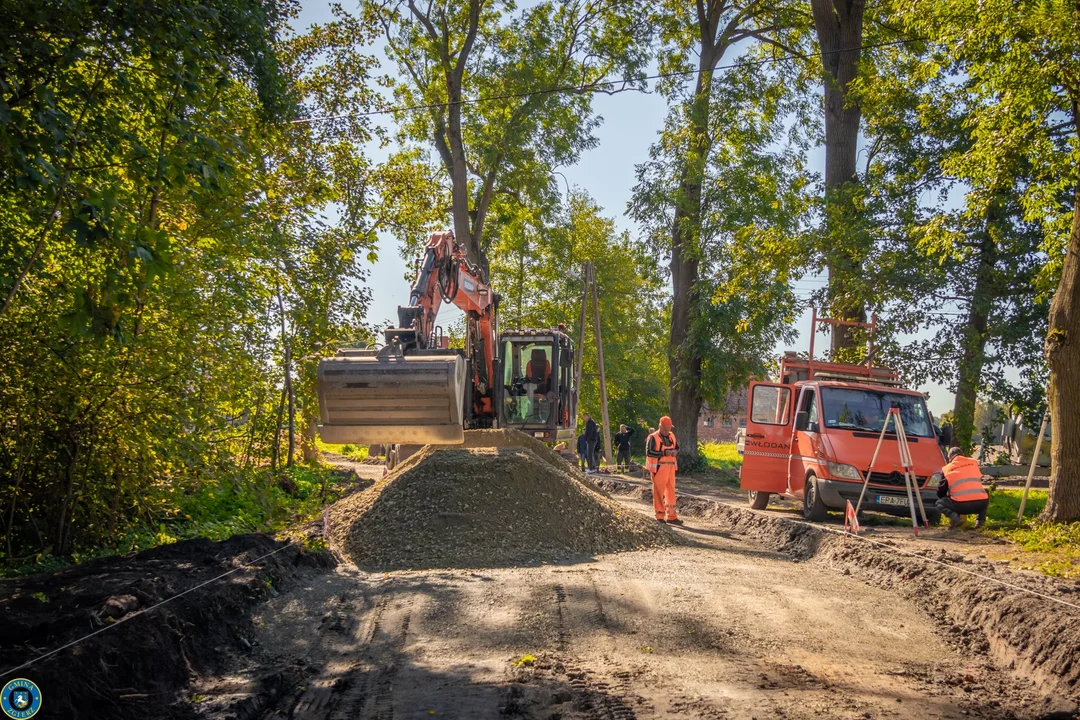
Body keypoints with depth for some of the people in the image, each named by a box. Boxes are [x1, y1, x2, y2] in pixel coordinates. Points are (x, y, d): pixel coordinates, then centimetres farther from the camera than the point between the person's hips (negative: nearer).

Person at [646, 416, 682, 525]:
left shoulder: (671, 436, 12)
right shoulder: (653, 438, -9)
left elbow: (677, 447, 22)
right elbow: (649, 452, -18)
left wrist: (675, 452, -2)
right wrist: (664, 453, -21)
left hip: (670, 467, 6)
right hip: (659, 467, -6)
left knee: (671, 491, 8)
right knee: (659, 491, 0)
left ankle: (671, 516, 13)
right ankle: (660, 516, 9)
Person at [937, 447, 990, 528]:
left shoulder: (947, 469, 13)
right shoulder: (973, 462, 19)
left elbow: (940, 492, 22)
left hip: (961, 505, -3)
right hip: (981, 503, 3)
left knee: (939, 504, 22)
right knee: (986, 493, 38)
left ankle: (953, 516, -8)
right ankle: (980, 518, 18)